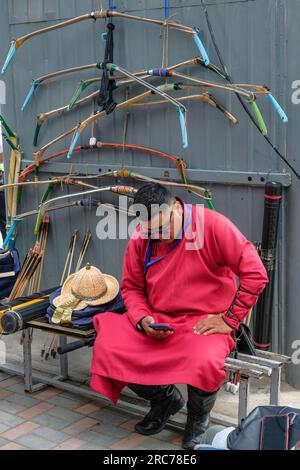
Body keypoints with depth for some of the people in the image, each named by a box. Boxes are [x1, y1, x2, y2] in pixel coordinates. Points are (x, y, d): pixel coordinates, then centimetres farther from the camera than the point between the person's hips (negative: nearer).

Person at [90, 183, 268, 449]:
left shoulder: (213, 225, -15)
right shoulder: (140, 239, -1)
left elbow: (255, 273, -15)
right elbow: (131, 288, 8)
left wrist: (229, 320, -14)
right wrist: (143, 320, -11)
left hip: (206, 322, -4)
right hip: (156, 320, 4)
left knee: (205, 363, -36)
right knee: (107, 348, -18)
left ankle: (199, 414, 5)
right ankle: (164, 399, 11)